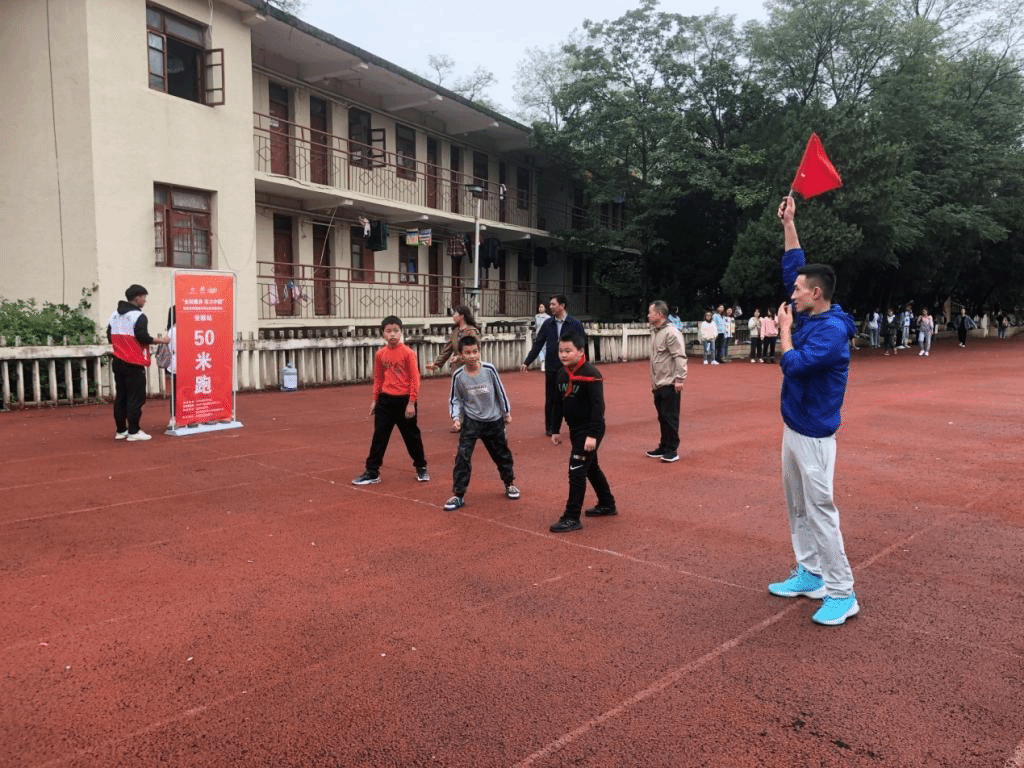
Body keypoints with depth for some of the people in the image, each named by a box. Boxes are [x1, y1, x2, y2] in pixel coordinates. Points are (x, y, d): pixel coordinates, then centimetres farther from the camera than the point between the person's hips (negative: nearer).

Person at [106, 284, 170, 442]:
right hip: (134, 364, -8)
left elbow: (110, 338, 14)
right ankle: (133, 431, -3)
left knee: (120, 396, 13)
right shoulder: (138, 316, -13)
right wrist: (161, 340, -5)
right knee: (136, 397, -3)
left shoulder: (114, 315, 12)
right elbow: (143, 338, -18)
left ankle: (120, 430, 17)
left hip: (118, 362, 8)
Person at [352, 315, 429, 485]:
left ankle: (421, 468, 28)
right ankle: (372, 472, 11)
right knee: (379, 436, 4)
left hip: (404, 400, -3)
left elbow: (415, 379, -10)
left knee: (412, 436, 10)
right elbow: (378, 378, 14)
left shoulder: (408, 353, -10)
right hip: (385, 400, 4)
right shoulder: (380, 354, 4)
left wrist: (411, 402, -13)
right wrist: (375, 399, 11)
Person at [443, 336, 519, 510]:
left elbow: (500, 391, -1)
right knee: (462, 457, -10)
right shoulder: (458, 376, -13)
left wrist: (507, 412, 6)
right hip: (471, 421, -1)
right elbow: (455, 399, -1)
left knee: (502, 454, 16)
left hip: (494, 420, 1)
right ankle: (458, 495, -2)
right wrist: (455, 417, -15)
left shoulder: (489, 370, -14)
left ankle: (509, 483, 39)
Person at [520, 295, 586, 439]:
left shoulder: (575, 324, -6)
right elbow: (537, 344, 5)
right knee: (551, 399, 9)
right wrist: (527, 362, -1)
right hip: (551, 367, 3)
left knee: (563, 399, 2)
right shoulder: (548, 324, 4)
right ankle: (550, 428, 20)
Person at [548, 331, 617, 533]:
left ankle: (572, 518, -2)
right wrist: (555, 430, 15)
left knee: (576, 471, -9)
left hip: (590, 430, -9)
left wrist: (593, 435, -27)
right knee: (591, 468, 20)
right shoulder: (562, 373, 4)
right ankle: (607, 505, 37)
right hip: (575, 429, 9)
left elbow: (598, 406, -22)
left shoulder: (591, 374, -19)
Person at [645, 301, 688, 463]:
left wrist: (679, 379, -21)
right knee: (662, 417, 16)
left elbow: (680, 357, -19)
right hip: (658, 384, 9)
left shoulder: (671, 333, -16)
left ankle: (672, 450, 7)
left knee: (670, 418, -1)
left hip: (670, 385, -9)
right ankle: (664, 447, 26)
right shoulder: (654, 331, 12)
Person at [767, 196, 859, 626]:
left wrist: (784, 330, -12)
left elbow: (793, 365, -26)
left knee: (820, 510, -6)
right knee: (797, 507, 14)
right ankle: (810, 575, 24)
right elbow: (793, 268, 14)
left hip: (813, 433, -9)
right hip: (792, 427, 9)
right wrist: (788, 225, 12)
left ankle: (842, 594, 3)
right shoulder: (809, 315, 6)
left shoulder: (831, 329, -20)